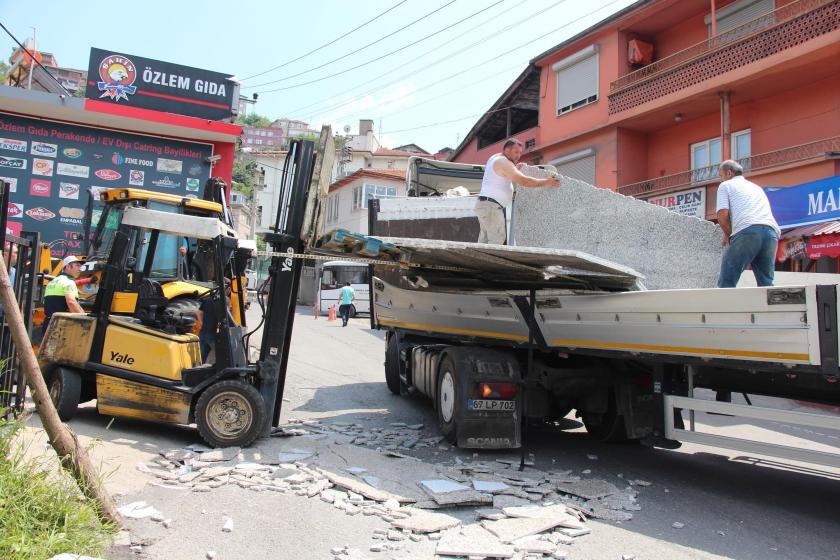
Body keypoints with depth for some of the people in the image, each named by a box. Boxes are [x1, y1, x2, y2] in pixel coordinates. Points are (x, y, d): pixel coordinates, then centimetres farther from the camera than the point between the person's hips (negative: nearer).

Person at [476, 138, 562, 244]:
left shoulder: (494, 158, 16)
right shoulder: (503, 162, -13)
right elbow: (523, 181, -21)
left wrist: (516, 168, 17)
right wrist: (546, 182, -14)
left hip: (485, 204, 10)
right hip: (491, 206, -10)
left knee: (485, 242, 6)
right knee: (498, 241, -16)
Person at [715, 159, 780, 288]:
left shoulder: (726, 185, 16)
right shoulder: (756, 187, 36)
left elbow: (723, 215, 1)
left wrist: (728, 234, 16)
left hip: (747, 231, -6)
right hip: (771, 231, 6)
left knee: (726, 282, -7)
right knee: (766, 283, 10)